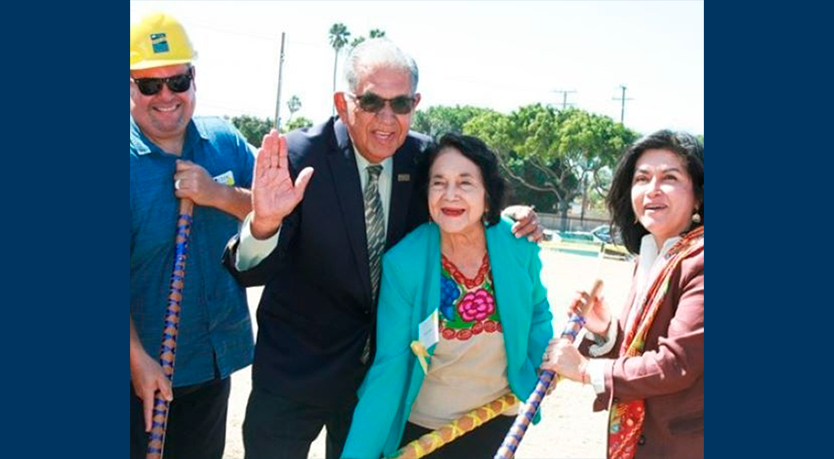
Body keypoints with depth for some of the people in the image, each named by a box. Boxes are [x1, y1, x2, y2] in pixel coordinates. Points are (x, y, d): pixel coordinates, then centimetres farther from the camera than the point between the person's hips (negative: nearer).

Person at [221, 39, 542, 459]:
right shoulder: (300, 155, -20)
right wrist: (264, 222, -44)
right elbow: (251, 272, -22)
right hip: (297, 365, -3)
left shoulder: (423, 158, -7)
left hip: (380, 362, 4)